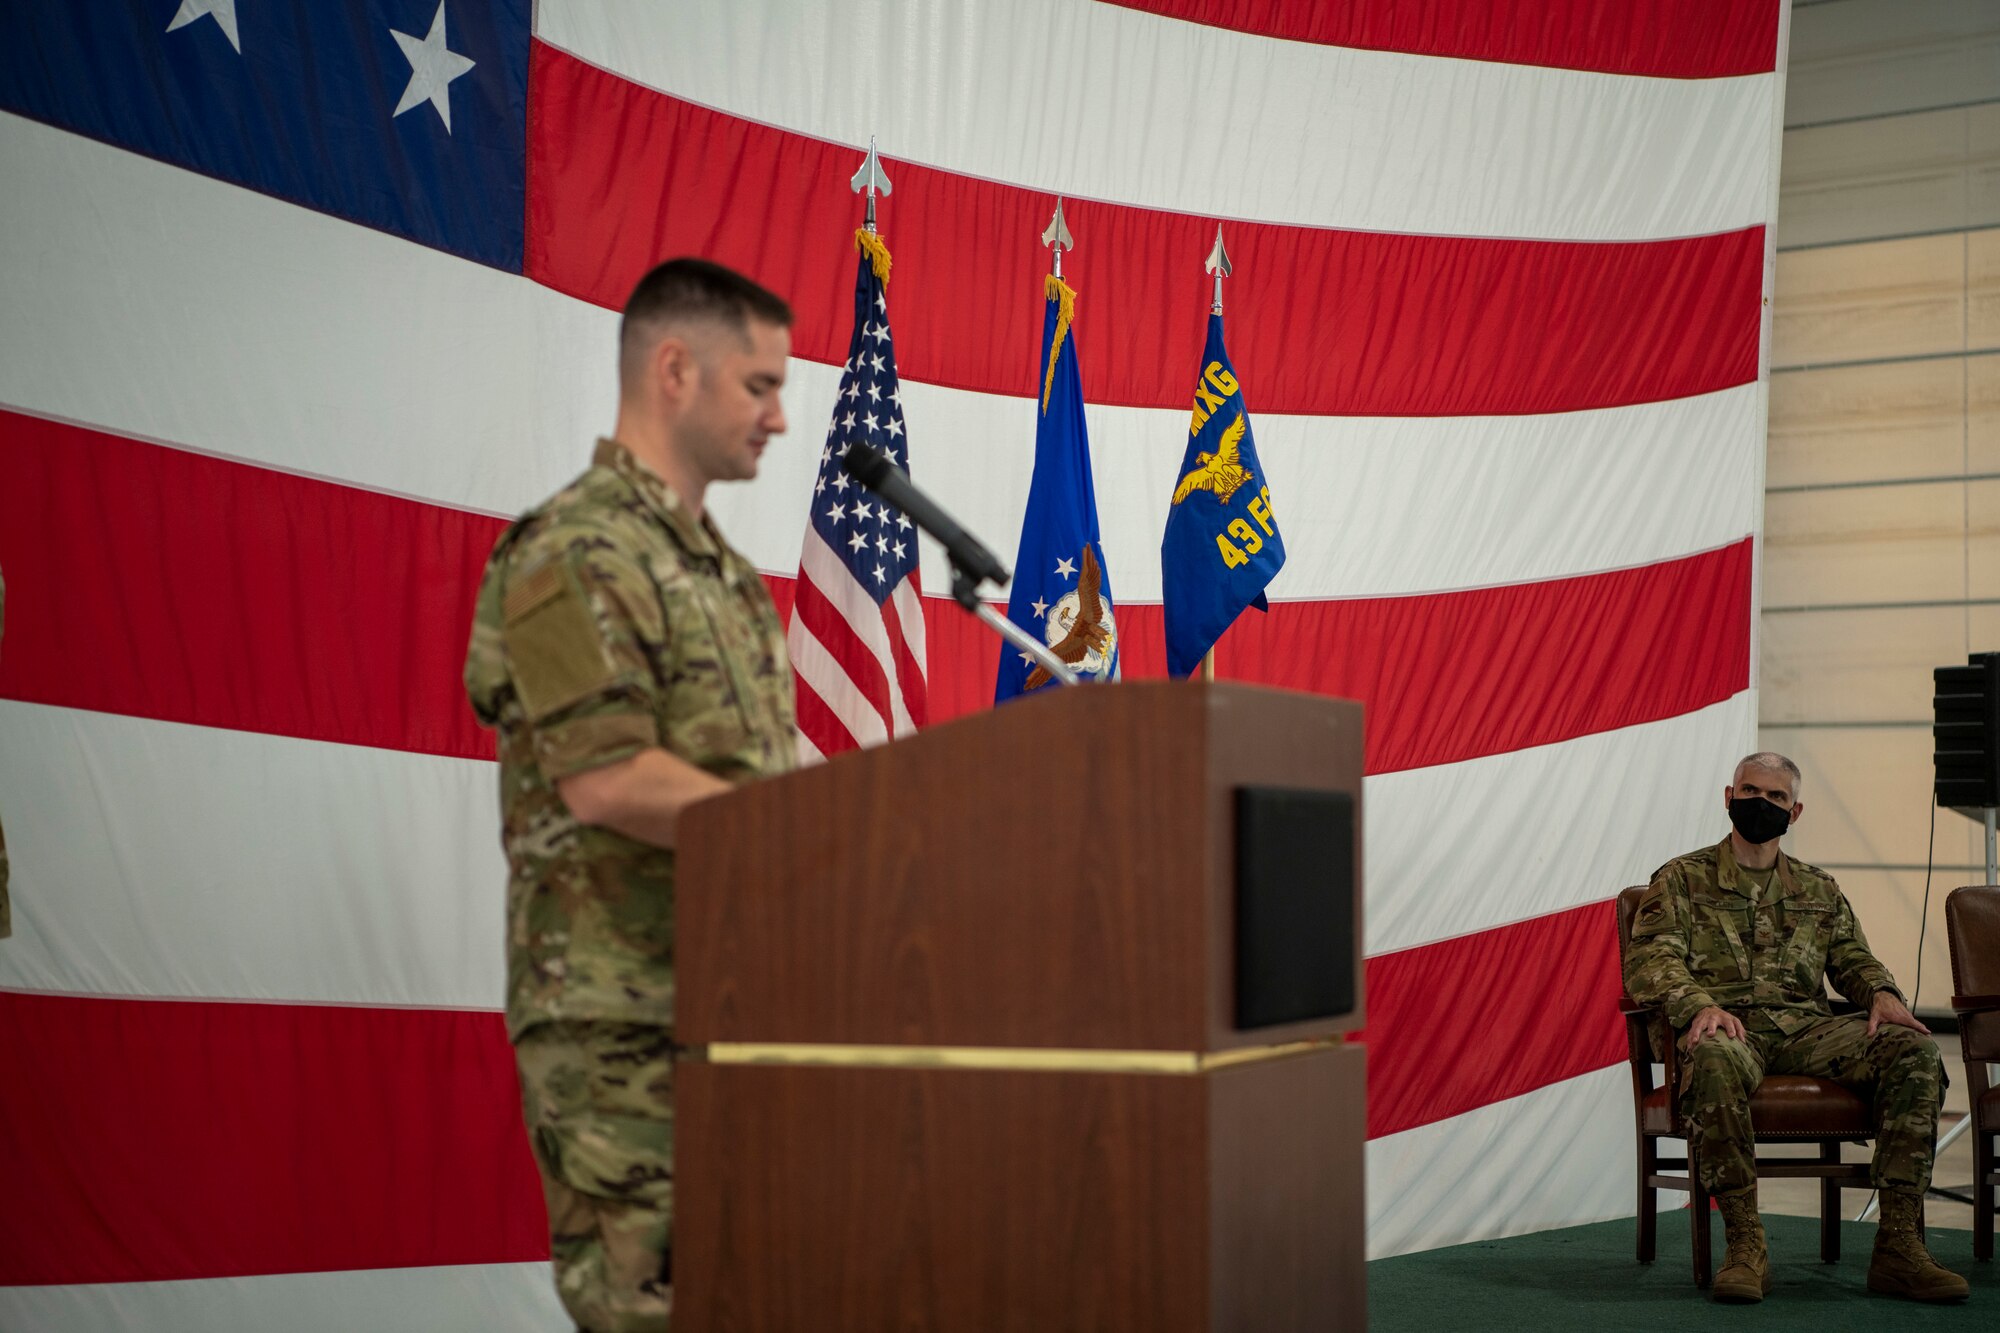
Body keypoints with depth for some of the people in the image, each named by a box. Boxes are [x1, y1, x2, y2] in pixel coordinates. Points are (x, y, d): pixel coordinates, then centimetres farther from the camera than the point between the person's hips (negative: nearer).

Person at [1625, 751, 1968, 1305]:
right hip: (1729, 1024, -4)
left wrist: (1883, 994, -3)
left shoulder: (1819, 890, 28)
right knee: (1715, 1060, -42)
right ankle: (1745, 1243, -33)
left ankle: (1898, 1245, -25)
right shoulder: (1682, 879, 13)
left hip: (1807, 1027, 4)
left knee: (1914, 1051, -24)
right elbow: (1650, 957, 0)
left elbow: (1853, 958, 23)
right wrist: (1700, 1005, -21)